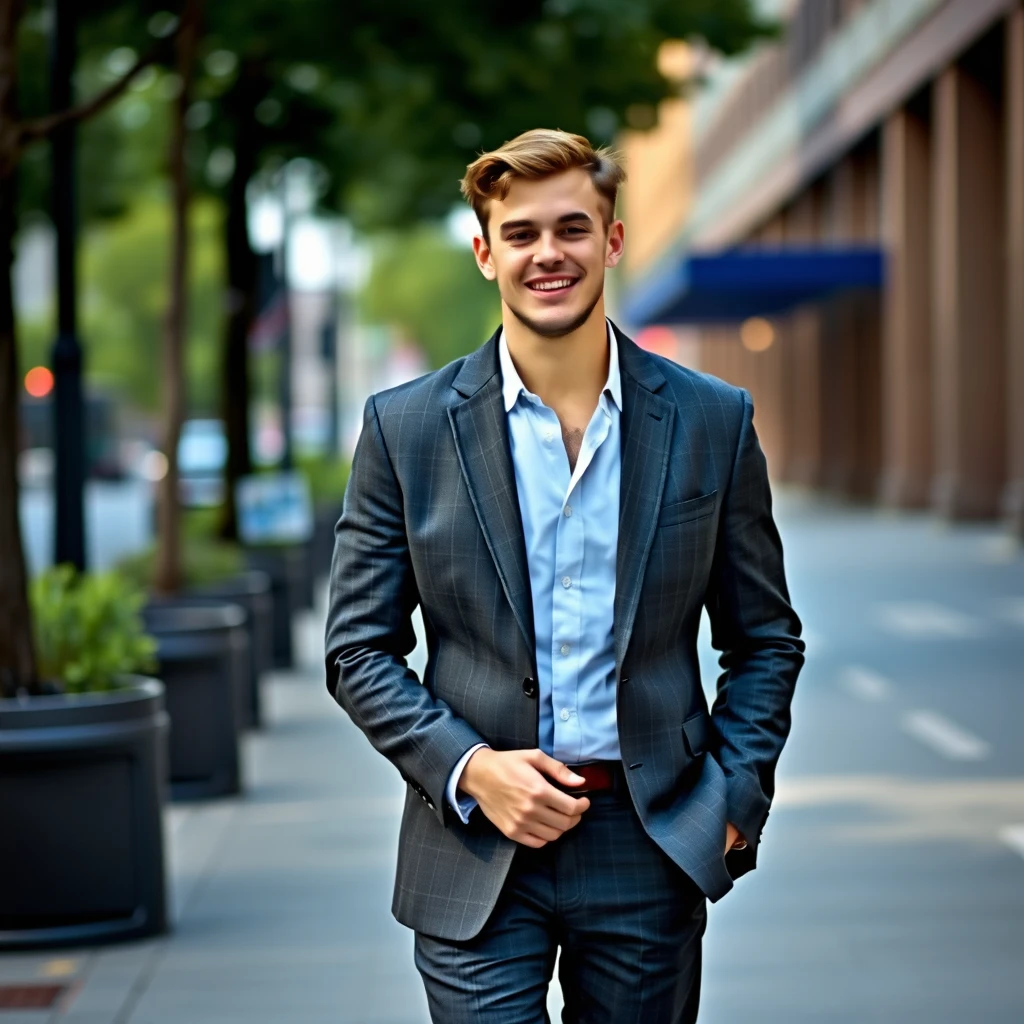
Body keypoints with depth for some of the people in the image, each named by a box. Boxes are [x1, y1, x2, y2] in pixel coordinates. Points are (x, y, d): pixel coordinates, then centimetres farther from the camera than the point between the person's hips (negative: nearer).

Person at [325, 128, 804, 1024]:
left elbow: (766, 640, 10)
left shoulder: (713, 423, 3)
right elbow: (359, 649, 3)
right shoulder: (405, 427, 0)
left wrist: (733, 798, -3)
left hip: (651, 849, 1)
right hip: (477, 852, -1)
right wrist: (468, 767, -11)